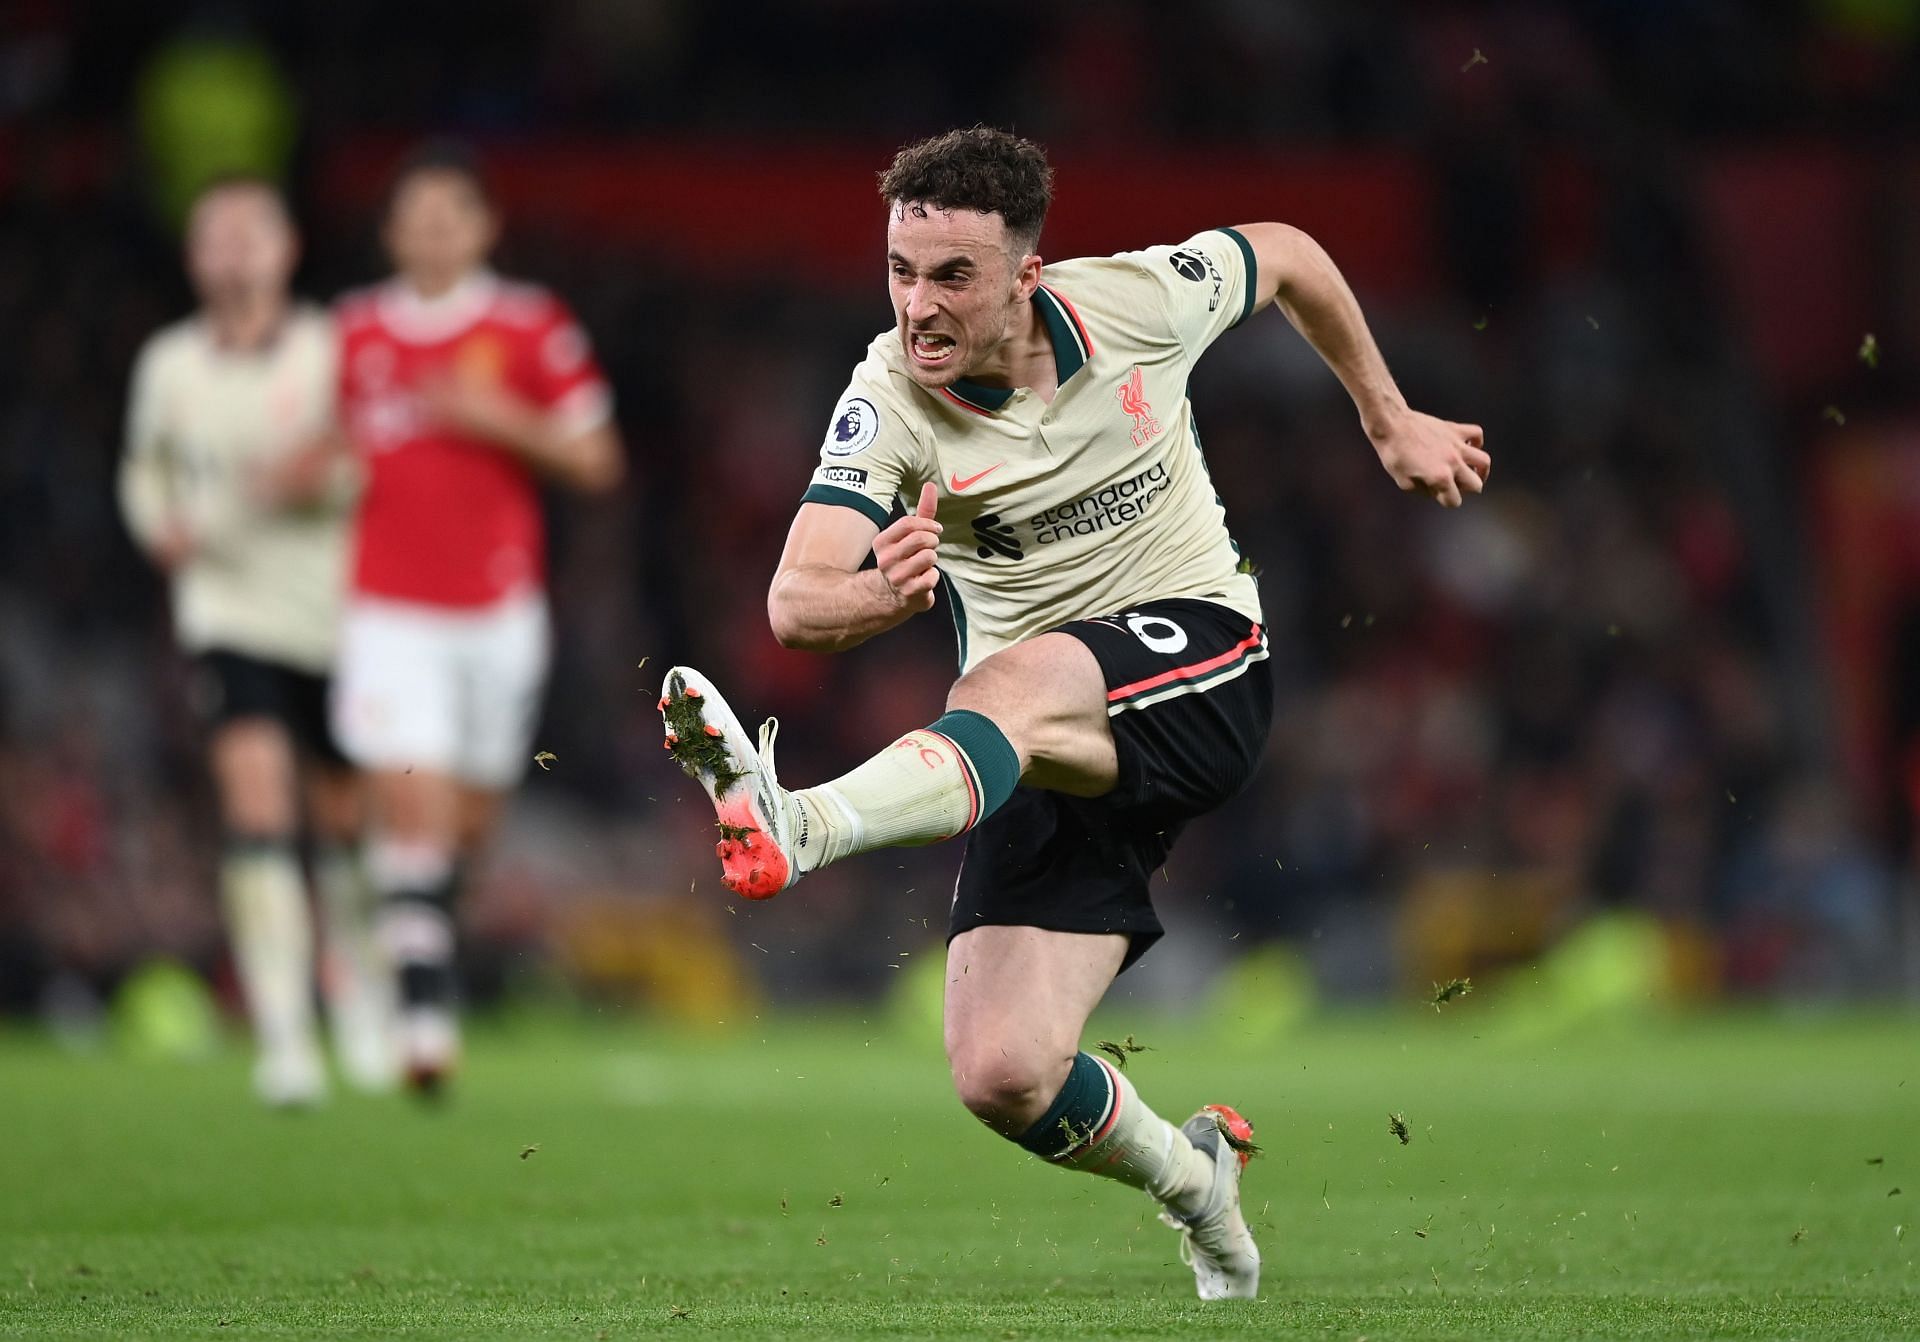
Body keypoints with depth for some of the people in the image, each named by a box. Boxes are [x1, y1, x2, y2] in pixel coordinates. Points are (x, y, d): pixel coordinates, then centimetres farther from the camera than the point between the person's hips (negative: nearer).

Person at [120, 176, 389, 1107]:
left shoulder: (330, 351, -5)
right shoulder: (170, 365, 4)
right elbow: (144, 469, 21)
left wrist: (322, 482, -21)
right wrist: (161, 525, 0)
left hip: (336, 611, 0)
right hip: (230, 615, 0)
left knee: (346, 818, 10)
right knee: (256, 798, -17)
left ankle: (358, 996, 37)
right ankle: (283, 1038, -20)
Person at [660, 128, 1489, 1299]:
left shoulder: (1138, 302, -9)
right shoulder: (888, 403, -11)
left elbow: (1285, 257, 14)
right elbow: (794, 603, -22)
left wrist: (1390, 423, 21)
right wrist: (877, 598, -45)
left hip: (1200, 671, -2)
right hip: (1051, 755, 2)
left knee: (1021, 680, -38)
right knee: (1003, 1076, -12)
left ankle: (792, 830, -63)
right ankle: (1194, 1182, 21)